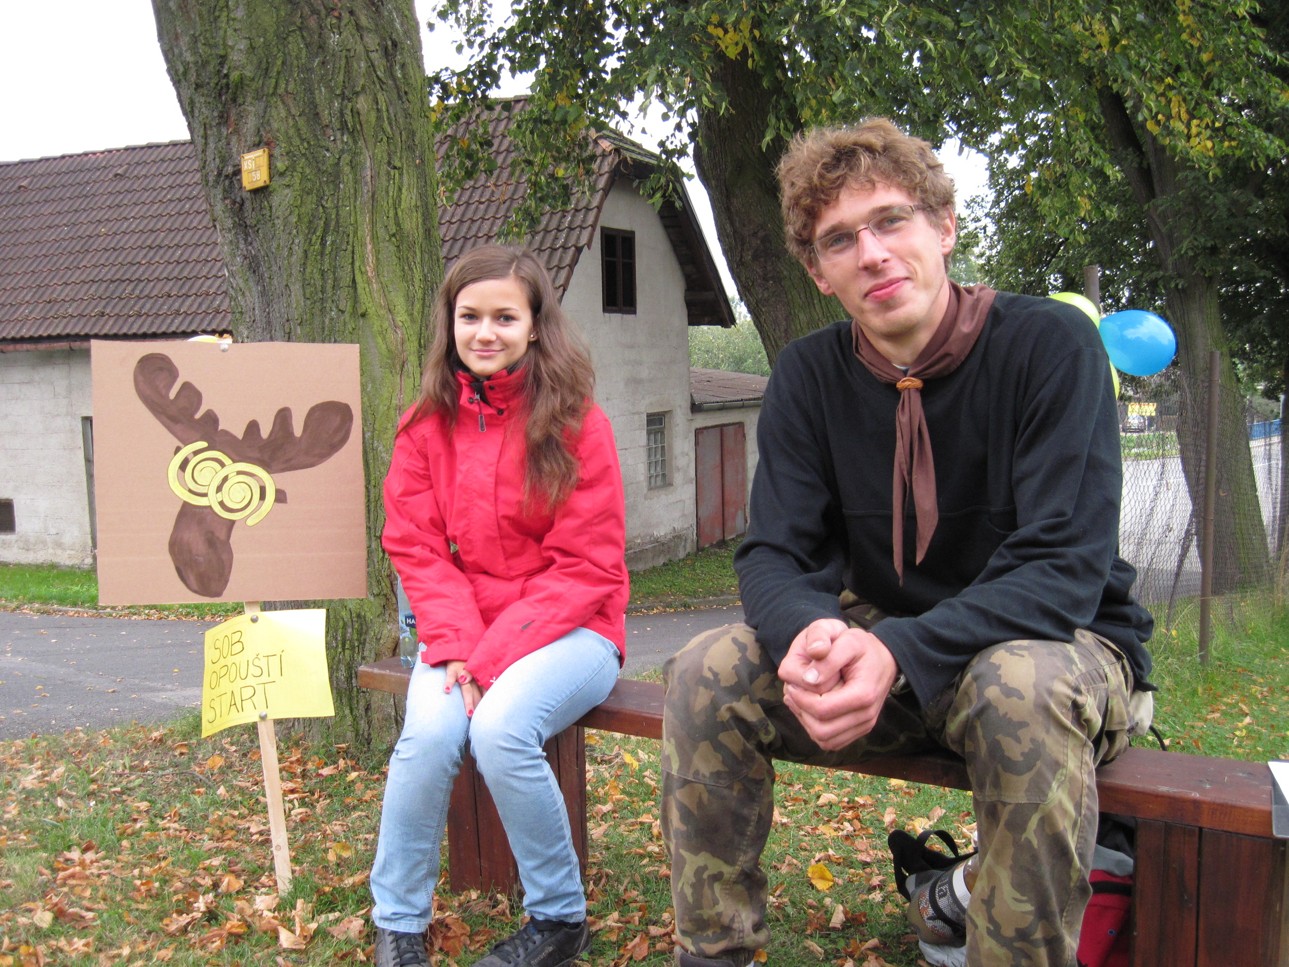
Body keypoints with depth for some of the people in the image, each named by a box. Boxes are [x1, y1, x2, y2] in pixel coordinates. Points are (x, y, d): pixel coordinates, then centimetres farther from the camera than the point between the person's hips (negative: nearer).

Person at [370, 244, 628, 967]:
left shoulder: (577, 423, -5)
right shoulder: (427, 426, 5)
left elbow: (584, 566, -9)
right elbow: (418, 551, 1)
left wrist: (494, 655, -18)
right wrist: (456, 647, -16)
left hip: (568, 630, -3)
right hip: (464, 629, 3)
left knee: (500, 726, -29)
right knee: (430, 731, -26)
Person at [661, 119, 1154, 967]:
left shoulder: (1050, 343, -16)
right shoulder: (809, 376, -3)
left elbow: (1065, 569, -22)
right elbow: (774, 554, -7)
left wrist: (903, 654, -37)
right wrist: (807, 631, -32)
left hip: (1064, 646, -3)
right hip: (885, 652, 4)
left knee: (1022, 691, -38)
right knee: (707, 673, -18)